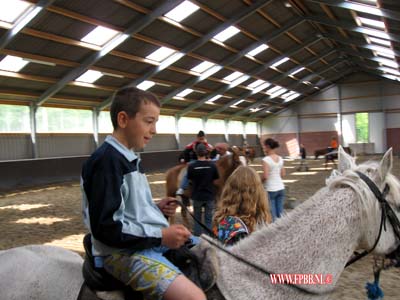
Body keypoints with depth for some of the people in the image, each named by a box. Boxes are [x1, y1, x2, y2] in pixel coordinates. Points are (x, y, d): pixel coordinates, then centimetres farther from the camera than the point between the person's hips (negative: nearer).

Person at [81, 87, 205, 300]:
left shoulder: (130, 159, 13)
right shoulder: (106, 161, -17)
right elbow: (106, 228, -22)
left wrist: (157, 208, 4)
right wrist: (160, 236, -22)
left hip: (151, 242, 10)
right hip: (123, 252, -10)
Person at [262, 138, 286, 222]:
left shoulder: (266, 159, -14)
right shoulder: (280, 159, 6)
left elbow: (265, 176, -19)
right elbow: (283, 174, 11)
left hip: (270, 189, -6)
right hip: (281, 188, 6)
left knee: (272, 214, 0)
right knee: (280, 213, 11)